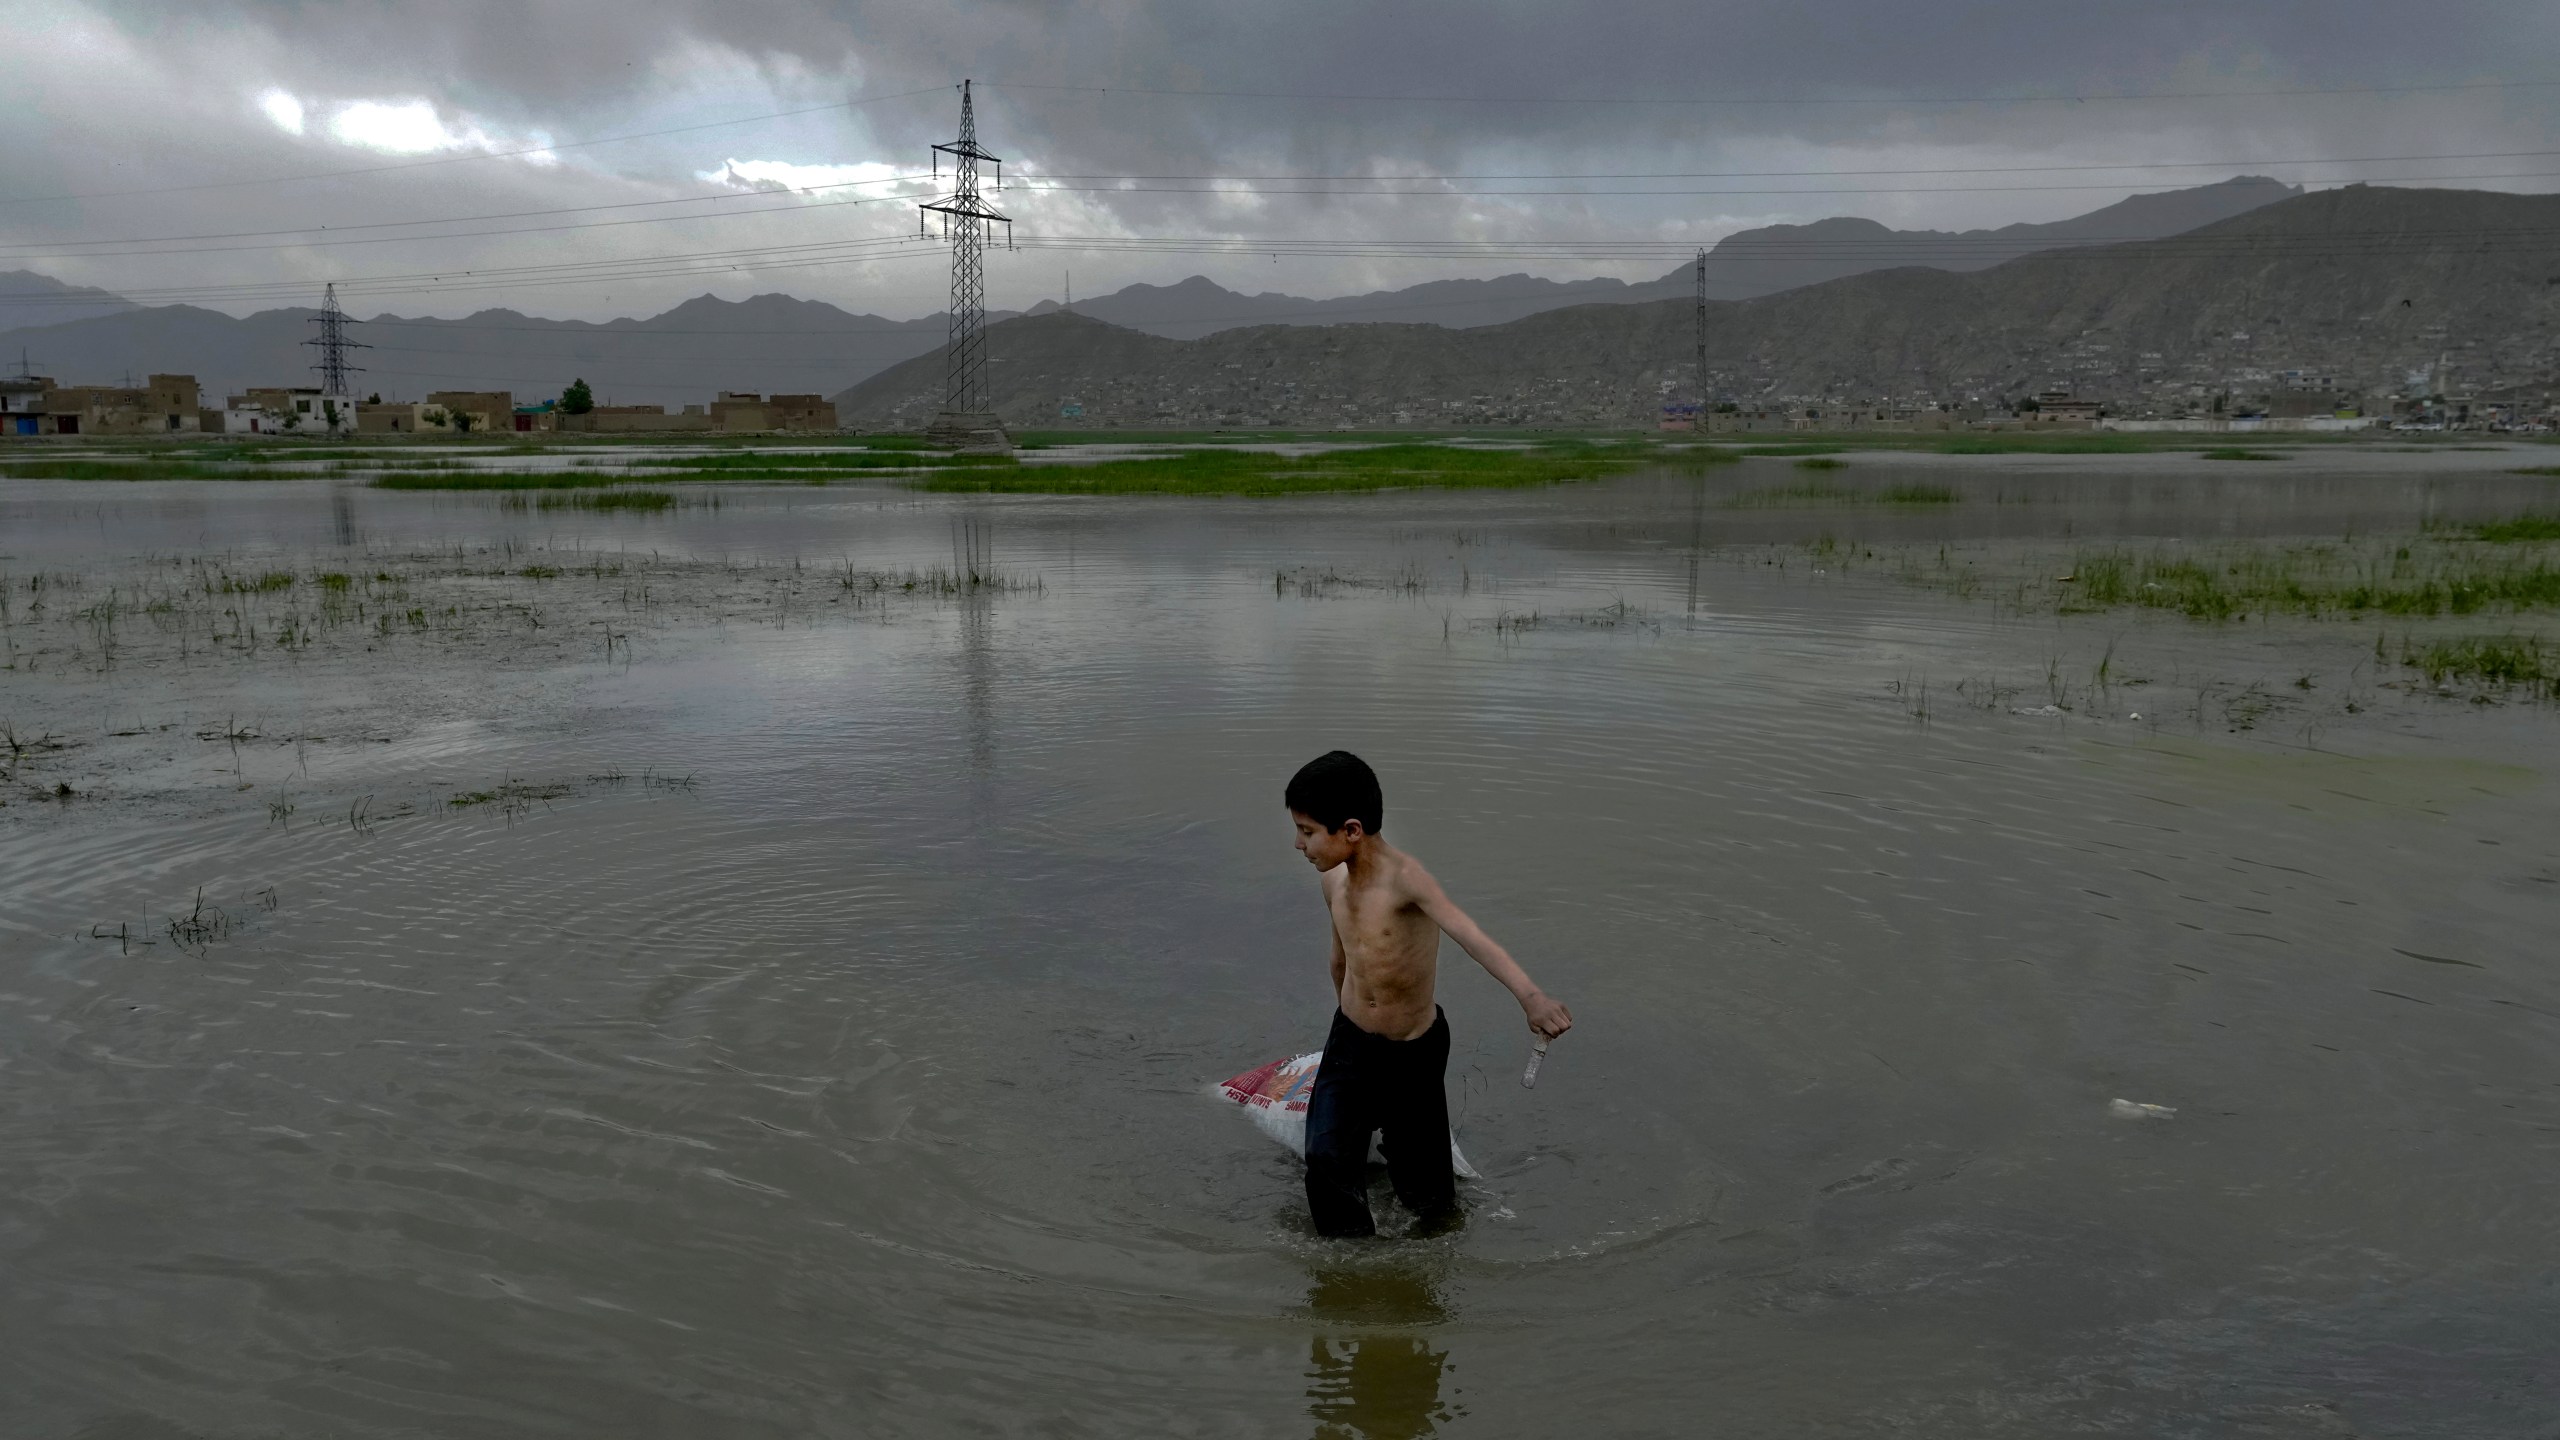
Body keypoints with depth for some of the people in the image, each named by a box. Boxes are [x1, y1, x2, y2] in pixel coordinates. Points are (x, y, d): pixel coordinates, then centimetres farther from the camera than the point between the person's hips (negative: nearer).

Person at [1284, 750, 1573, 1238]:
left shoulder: (1405, 878, -27)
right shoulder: (1333, 881, -6)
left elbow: (1470, 934, -44)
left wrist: (1529, 994, -60)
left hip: (1414, 1051, -4)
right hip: (1350, 1040, 4)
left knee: (1427, 1193, 9)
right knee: (1326, 1161, -10)